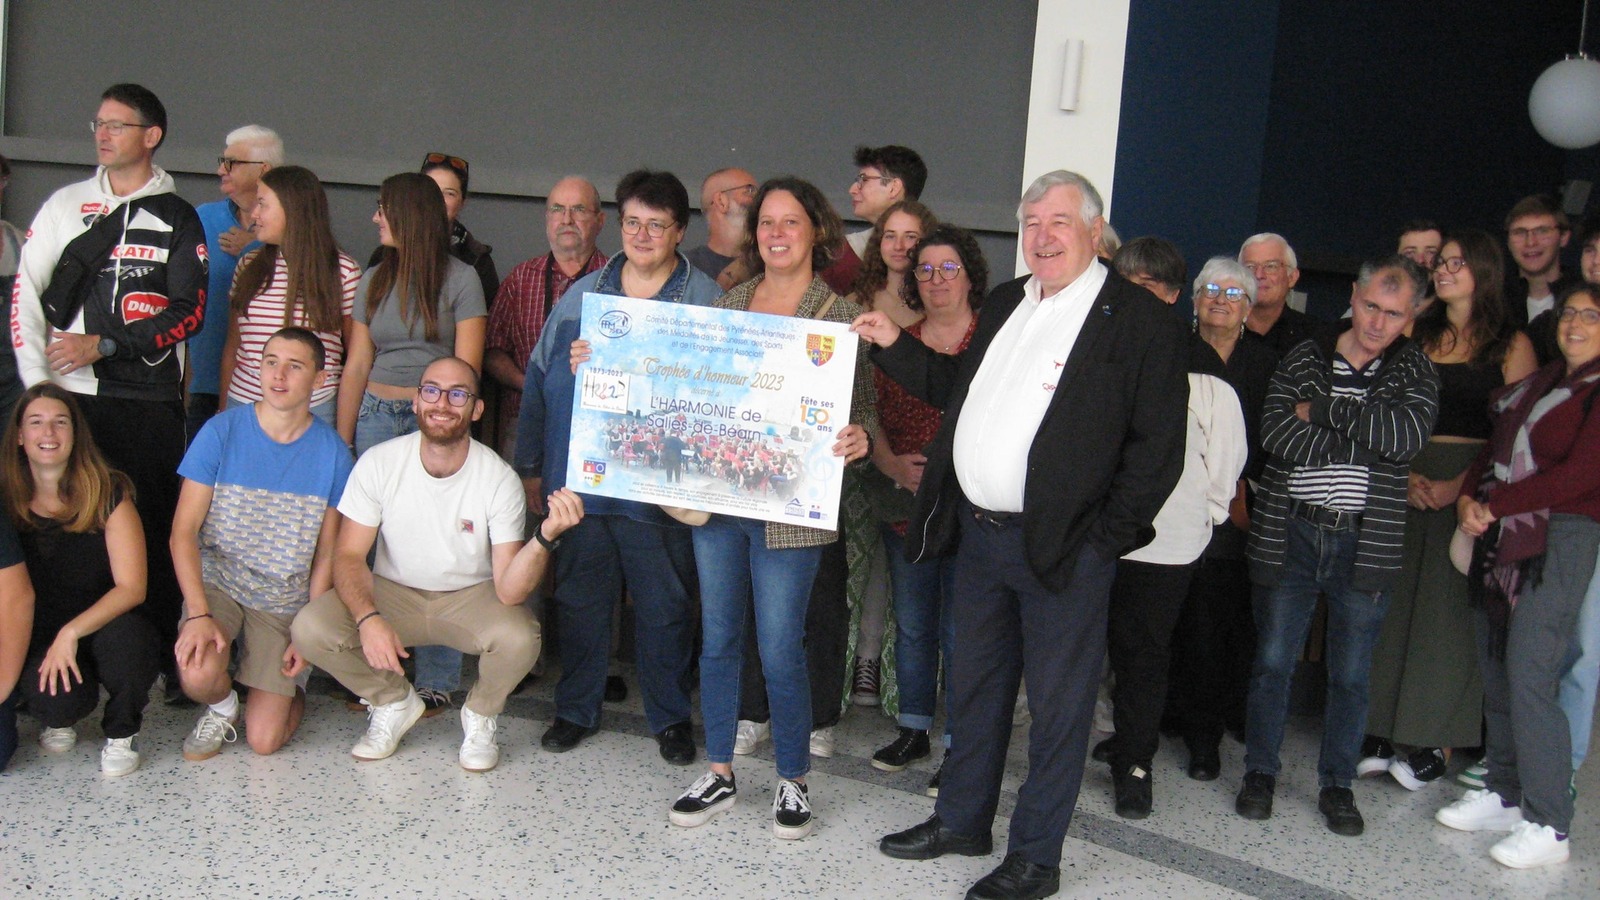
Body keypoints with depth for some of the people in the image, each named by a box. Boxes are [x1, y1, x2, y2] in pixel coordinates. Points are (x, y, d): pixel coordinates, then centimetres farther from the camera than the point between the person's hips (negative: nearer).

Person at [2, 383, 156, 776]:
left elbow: (131, 588, -12)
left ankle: (122, 733, -5)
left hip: (106, 628, -1)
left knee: (124, 636, -36)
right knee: (54, 701, -31)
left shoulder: (108, 493, -6)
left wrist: (72, 632, -25)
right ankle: (61, 718, 10)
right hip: (42, 639, 1)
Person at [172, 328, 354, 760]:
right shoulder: (222, 432, -8)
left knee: (264, 741, -7)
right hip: (217, 582, 0)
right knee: (198, 675, -31)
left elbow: (326, 553, 0)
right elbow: (184, 530, -10)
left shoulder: (332, 452, -5)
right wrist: (198, 614, -21)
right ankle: (223, 708, 7)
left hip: (284, 600, 0)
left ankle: (293, 685, 28)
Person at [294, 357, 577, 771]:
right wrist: (368, 618, -32)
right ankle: (394, 702, 7)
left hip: (471, 597, -1)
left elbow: (509, 591, -24)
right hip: (391, 593, 2)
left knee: (520, 638, -33)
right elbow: (349, 555, -12)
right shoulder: (379, 463, -14)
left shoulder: (500, 479, -19)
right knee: (309, 629, -24)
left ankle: (480, 714, 4)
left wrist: (546, 537, -44)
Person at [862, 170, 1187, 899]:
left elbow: (1158, 447, -12)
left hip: (1063, 548, -7)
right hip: (979, 533, 7)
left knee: (1057, 704, 6)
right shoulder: (1004, 303, 12)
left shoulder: (1139, 319, -10)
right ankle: (962, 821, 37)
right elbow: (958, 390, 22)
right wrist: (893, 347, 11)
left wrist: (1104, 537, -13)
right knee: (975, 687, 20)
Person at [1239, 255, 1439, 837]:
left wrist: (1323, 409, -14)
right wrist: (1368, 439, -14)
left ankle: (1337, 784, 23)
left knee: (1351, 674, 8)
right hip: (1290, 534, 0)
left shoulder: (1414, 369, 5)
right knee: (1273, 661, 6)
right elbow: (1276, 433, -13)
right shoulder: (1303, 359, 4)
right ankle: (1260, 772, 22)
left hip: (1366, 544, 0)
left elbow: (1409, 434, -16)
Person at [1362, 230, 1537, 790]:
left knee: (1450, 607, -3)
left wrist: (1458, 485, -15)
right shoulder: (1417, 335, 12)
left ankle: (1436, 742, 6)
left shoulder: (1511, 345, 2)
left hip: (1473, 488, -3)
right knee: (1394, 601, 2)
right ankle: (1380, 734, 8)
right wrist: (1404, 474, -8)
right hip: (1405, 483, 3)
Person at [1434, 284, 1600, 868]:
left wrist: (1493, 505, -13)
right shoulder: (1539, 382, 20)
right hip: (1501, 539, 7)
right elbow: (1494, 450, 18)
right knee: (1496, 672, 9)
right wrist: (1469, 498, -1)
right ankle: (1504, 796, 21)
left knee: (1528, 677, -12)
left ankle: (1547, 825, -4)